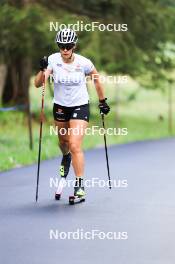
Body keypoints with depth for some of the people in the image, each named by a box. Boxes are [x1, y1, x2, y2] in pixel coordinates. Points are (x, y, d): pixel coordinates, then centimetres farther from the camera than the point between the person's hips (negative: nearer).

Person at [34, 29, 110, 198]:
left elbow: (96, 80, 2)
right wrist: (43, 70, -41)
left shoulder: (84, 63, -17)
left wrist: (102, 101, 8)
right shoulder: (53, 60, -16)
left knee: (75, 146, -16)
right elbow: (38, 84, -22)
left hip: (80, 106, -3)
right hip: (60, 106, 3)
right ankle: (66, 158, 60)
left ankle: (80, 185, -10)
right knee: (63, 140, 24)